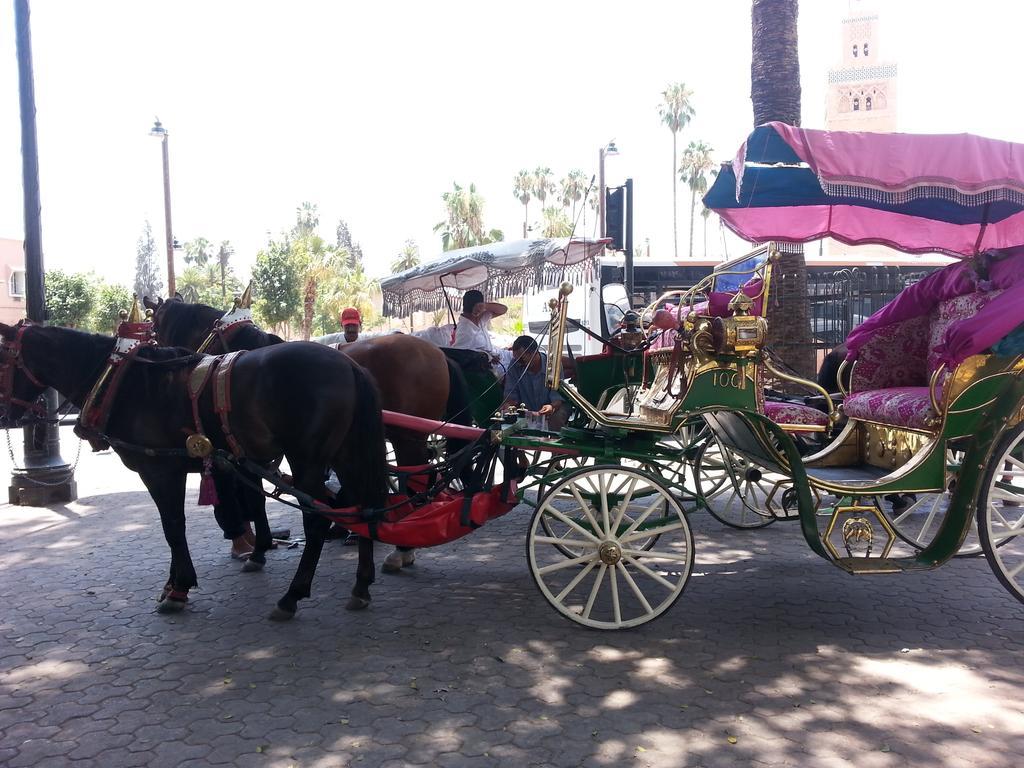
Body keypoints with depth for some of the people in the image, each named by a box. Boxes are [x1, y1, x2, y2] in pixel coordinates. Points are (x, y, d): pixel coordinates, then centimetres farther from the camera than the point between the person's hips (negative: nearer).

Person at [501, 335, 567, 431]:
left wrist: (552, 407, -42)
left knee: (556, 418, -35)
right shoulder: (514, 365, -7)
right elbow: (511, 395, -3)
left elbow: (557, 396, -18)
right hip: (526, 411, 3)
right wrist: (507, 405, -26)